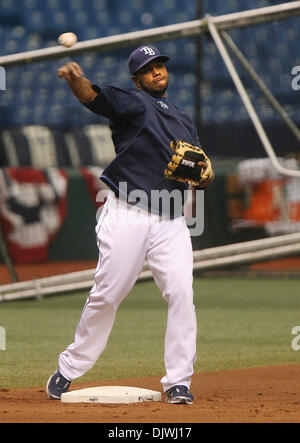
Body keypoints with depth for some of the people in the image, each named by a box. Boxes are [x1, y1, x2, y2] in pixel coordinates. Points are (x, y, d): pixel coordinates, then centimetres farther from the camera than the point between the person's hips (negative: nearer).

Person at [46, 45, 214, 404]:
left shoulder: (184, 122, 23)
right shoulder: (131, 103, 5)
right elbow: (91, 96, -16)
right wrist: (74, 78, -38)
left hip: (172, 222, 4)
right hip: (127, 215, -4)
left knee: (181, 295, -9)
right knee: (107, 294, -4)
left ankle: (178, 382, -4)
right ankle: (69, 368, 12)